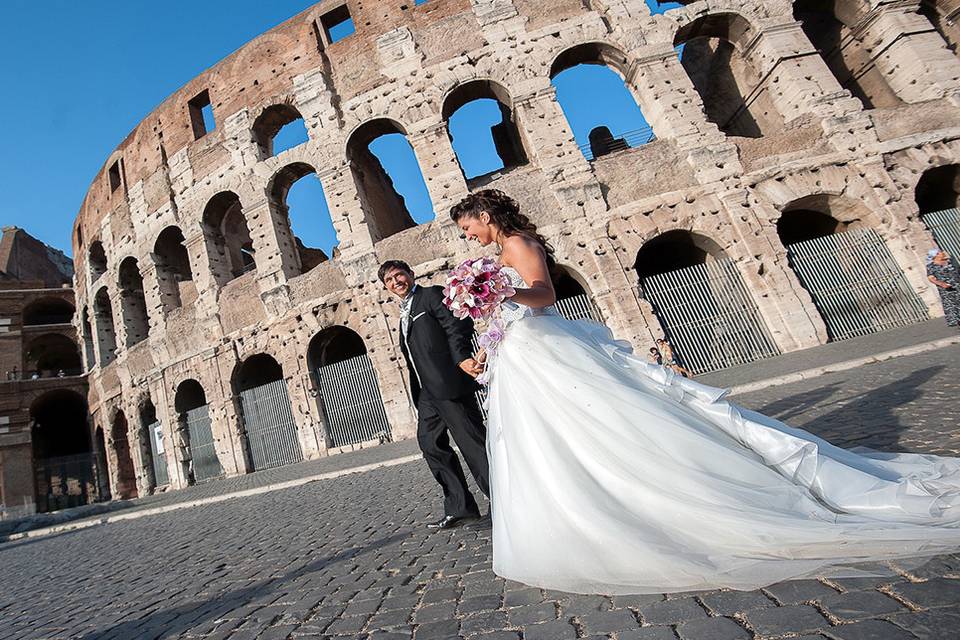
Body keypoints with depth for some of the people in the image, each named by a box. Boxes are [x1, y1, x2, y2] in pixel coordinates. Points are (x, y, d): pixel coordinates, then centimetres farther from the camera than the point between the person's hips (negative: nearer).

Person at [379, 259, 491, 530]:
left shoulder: (432, 295, 0)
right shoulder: (404, 315, 24)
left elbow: (458, 325, -15)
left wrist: (462, 357, -31)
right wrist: (417, 396, 17)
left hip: (448, 383, -9)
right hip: (427, 391, 9)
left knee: (472, 439, -5)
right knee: (430, 443, 7)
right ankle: (460, 507, 15)